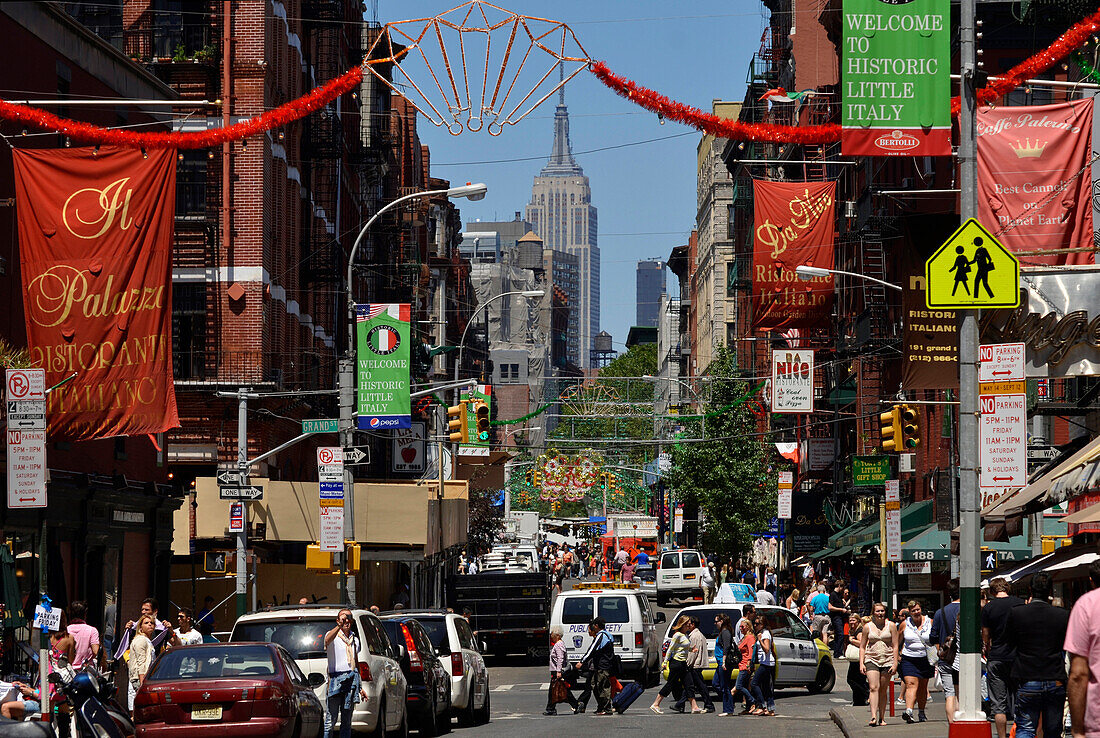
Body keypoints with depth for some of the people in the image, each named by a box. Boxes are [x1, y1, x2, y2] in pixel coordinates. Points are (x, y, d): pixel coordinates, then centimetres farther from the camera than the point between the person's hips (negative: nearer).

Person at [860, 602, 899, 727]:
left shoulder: (891, 626, 4)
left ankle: (882, 718, 13)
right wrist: (861, 664, 1)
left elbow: (895, 646, 3)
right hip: (871, 660, 0)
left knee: (883, 690, 4)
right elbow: (862, 647, 10)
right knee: (874, 688, -14)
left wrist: (895, 663, -4)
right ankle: (873, 717, -23)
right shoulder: (867, 627, 7)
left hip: (887, 660, 0)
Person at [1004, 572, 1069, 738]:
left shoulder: (1016, 613, -9)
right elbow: (1064, 643, 8)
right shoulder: (1062, 615, -6)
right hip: (1055, 681, 1)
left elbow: (1009, 639, 8)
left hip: (1027, 681, -1)